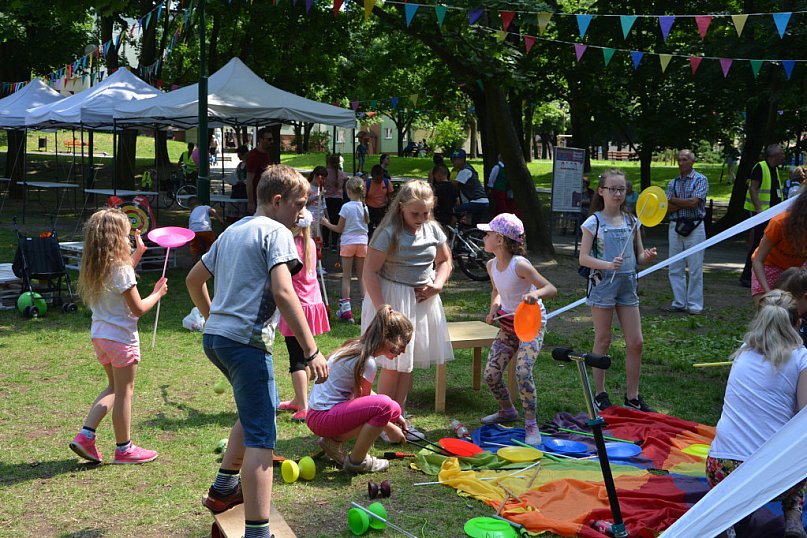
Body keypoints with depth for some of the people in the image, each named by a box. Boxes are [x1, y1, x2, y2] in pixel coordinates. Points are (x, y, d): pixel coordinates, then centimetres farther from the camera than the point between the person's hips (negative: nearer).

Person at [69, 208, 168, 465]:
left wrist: (137, 253, 23)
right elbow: (138, 309, -16)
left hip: (99, 335, 8)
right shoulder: (121, 269, -19)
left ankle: (85, 435, 10)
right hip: (121, 337, -8)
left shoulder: (95, 268, 5)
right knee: (124, 392, 4)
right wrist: (157, 293, 0)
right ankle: (124, 449, 14)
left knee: (113, 388, 21)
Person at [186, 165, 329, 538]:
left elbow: (194, 279, 26)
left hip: (214, 337, 9)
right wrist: (311, 351, -21)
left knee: (258, 407, 29)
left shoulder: (232, 231, 19)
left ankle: (224, 488, 36)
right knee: (261, 437, -8)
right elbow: (283, 293, -20)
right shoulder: (277, 232, -7)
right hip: (246, 341, -9)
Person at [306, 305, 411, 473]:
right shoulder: (367, 363, -19)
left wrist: (393, 415, 19)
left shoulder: (356, 347, 9)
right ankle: (356, 461, -9)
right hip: (323, 418, -10)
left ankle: (334, 441, 11)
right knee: (384, 405, -26)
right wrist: (390, 429, 4)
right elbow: (363, 401, -8)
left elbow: (364, 393, 21)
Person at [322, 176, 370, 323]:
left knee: (346, 277, 3)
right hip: (363, 242, 3)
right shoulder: (365, 207, 1)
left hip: (348, 243, -3)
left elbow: (339, 229, -5)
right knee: (362, 277, 9)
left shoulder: (346, 207, -11)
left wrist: (326, 223, 10)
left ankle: (345, 309, 2)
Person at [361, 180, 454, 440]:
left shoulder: (433, 230, 2)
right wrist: (382, 310, -21)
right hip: (393, 300, -6)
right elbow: (370, 273, -16)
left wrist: (437, 284, -4)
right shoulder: (389, 233, -16)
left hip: (422, 300, 6)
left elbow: (445, 260, 16)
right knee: (392, 365, -3)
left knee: (408, 362, 13)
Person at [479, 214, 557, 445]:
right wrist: (494, 308, -2)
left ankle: (531, 425, -11)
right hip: (508, 322, 7)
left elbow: (552, 289, -26)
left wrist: (536, 294, -48)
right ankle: (507, 411, 30)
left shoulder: (520, 265, -24)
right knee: (491, 374, 2)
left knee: (523, 371, -25)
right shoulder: (492, 265, -2)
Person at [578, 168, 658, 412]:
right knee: (603, 341, 5)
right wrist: (608, 265, -24)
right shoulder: (593, 222, -6)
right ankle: (600, 394, 17)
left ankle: (632, 396, 16)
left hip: (628, 284, 4)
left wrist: (647, 257, -13)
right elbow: (584, 258, -10)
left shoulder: (631, 221, 7)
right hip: (603, 284, -4)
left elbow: (639, 256, 10)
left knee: (635, 343, 3)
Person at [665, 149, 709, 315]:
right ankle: (679, 303, 13)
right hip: (675, 227, 5)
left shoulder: (700, 180, 0)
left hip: (694, 227, -5)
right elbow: (668, 208, 4)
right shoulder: (672, 183, 13)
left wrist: (674, 200, -1)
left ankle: (695, 305, 2)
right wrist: (686, 203, -9)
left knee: (695, 269, -3)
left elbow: (694, 202, -13)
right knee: (675, 268, 5)